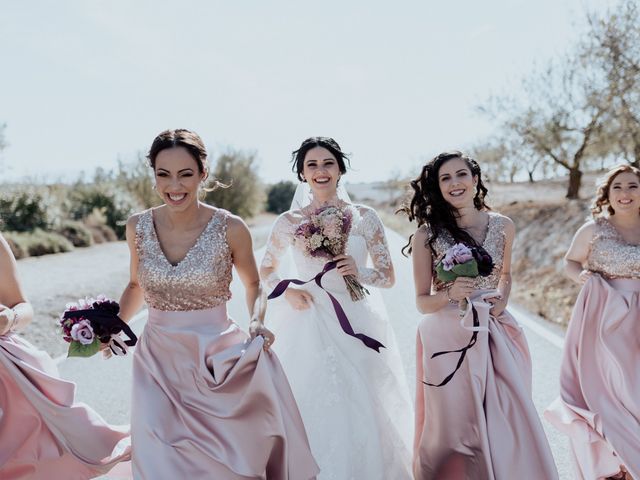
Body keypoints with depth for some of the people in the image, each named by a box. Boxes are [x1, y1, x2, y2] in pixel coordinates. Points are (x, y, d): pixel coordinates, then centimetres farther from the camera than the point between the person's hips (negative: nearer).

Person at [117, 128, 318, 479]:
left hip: (216, 359, -2)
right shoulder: (138, 227, -3)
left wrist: (256, 322, -13)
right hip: (158, 360, 2)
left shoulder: (230, 229, -12)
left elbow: (253, 284, 5)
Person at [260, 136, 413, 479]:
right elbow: (267, 270, 14)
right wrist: (287, 291, -4)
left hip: (356, 324, 0)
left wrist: (359, 272, -15)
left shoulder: (364, 217, 0)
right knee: (310, 414, 3)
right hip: (307, 326, 0)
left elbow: (388, 277, 5)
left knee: (358, 414, 4)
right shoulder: (289, 223, 1)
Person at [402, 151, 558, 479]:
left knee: (509, 422, 4)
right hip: (448, 338, -3)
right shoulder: (426, 235, -7)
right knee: (455, 428, 4)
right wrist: (450, 295, -23)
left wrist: (502, 298, -1)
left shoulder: (503, 226, 2)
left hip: (496, 335, 3)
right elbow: (422, 302, -2)